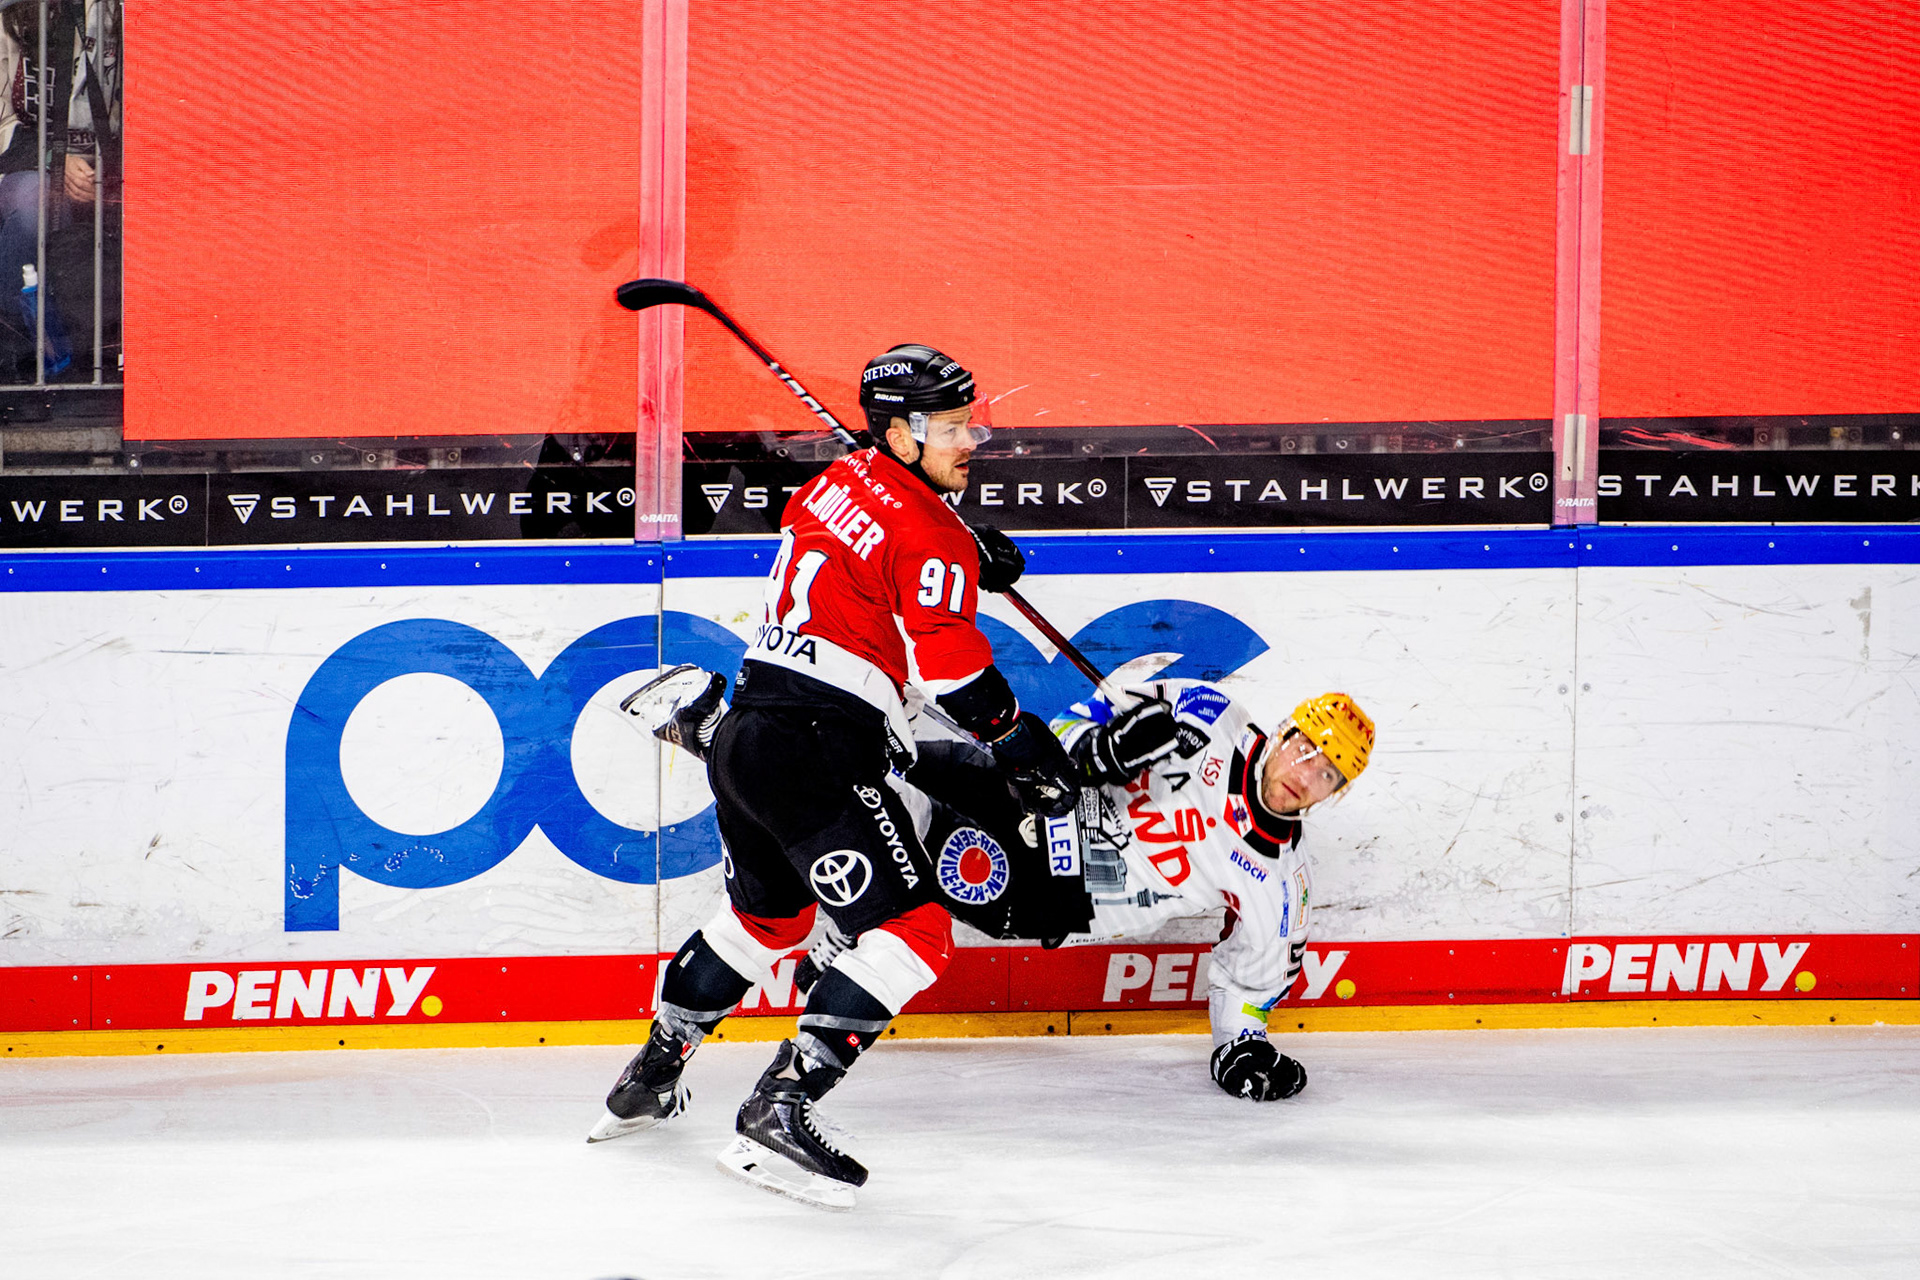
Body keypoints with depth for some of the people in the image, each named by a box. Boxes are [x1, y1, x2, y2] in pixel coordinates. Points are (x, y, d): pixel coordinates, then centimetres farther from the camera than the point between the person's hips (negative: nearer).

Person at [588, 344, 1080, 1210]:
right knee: (910, 931, -9)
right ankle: (780, 1110, -20)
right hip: (817, 749, -9)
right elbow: (951, 669, -13)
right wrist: (1024, 747, 0)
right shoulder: (928, 535, -11)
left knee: (767, 913, 30)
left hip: (741, 731, 9)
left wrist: (966, 553, 29)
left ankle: (647, 1079, 38)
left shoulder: (841, 482, 15)